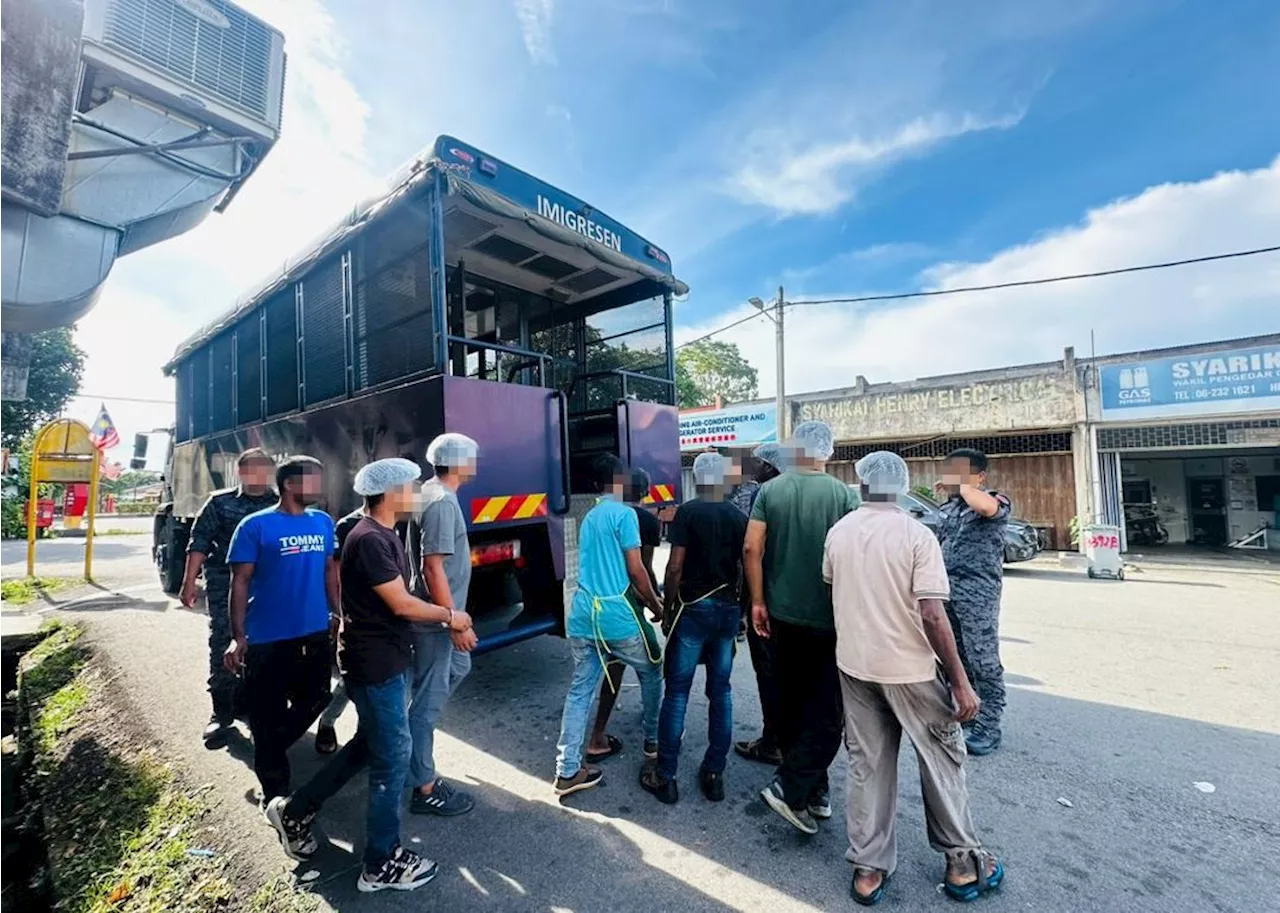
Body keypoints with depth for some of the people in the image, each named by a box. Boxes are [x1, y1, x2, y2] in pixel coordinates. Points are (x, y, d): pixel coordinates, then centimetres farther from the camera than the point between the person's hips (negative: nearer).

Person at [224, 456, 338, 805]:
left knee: (313, 701, 20)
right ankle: (276, 789, 30)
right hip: (267, 640, -5)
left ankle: (271, 750, 48)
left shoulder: (324, 522, 2)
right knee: (268, 716, 9)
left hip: (315, 635, 5)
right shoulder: (256, 525, -12)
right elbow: (240, 581, -9)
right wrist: (238, 637, -11)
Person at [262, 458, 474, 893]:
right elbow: (402, 604, -22)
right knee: (392, 756, 4)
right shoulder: (369, 539, -23)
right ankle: (382, 863, 22)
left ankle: (295, 811, 39)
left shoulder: (383, 535, 8)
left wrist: (445, 621, 6)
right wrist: (449, 616, -8)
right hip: (376, 664, -10)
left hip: (388, 658, 10)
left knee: (368, 745, 24)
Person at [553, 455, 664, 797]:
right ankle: (653, 740, 33)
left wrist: (646, 599, 27)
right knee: (651, 673, 18)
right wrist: (656, 606, 6)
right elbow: (635, 570, -10)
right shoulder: (624, 514, -9)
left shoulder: (589, 517, 16)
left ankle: (568, 771, 13)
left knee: (580, 690, 11)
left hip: (582, 615, 6)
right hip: (616, 614, -6)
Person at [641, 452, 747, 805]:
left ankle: (665, 777, 13)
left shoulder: (688, 512, -10)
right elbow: (746, 568, 4)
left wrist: (667, 609, -3)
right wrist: (738, 606, 16)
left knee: (677, 692, 4)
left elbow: (675, 567, -14)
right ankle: (714, 774, 22)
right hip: (728, 609, 4)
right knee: (721, 692, 13)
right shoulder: (739, 517, 2)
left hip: (693, 608, -4)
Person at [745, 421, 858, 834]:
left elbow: (752, 548, -7)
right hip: (830, 619, -3)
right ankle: (790, 787, 2)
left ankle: (813, 790, 32)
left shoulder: (770, 490, -3)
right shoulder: (843, 494, -10)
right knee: (827, 710, 9)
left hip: (783, 615, 3)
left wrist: (758, 602, 2)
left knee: (792, 705, 18)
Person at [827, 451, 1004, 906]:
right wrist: (961, 683, -12)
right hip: (908, 668, -3)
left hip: (854, 664, 4)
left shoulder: (838, 532, -1)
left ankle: (868, 869, 24)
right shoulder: (917, 535, -15)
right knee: (942, 760, 18)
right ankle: (963, 862, 33)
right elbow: (932, 616, -19)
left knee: (867, 765, 15)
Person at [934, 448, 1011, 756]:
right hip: (946, 590, 7)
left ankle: (988, 726, 12)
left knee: (983, 661, 1)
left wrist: (961, 484, -17)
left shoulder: (996, 500, -5)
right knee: (957, 658, 14)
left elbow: (985, 507, -32)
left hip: (978, 593, -6)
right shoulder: (948, 505, 14)